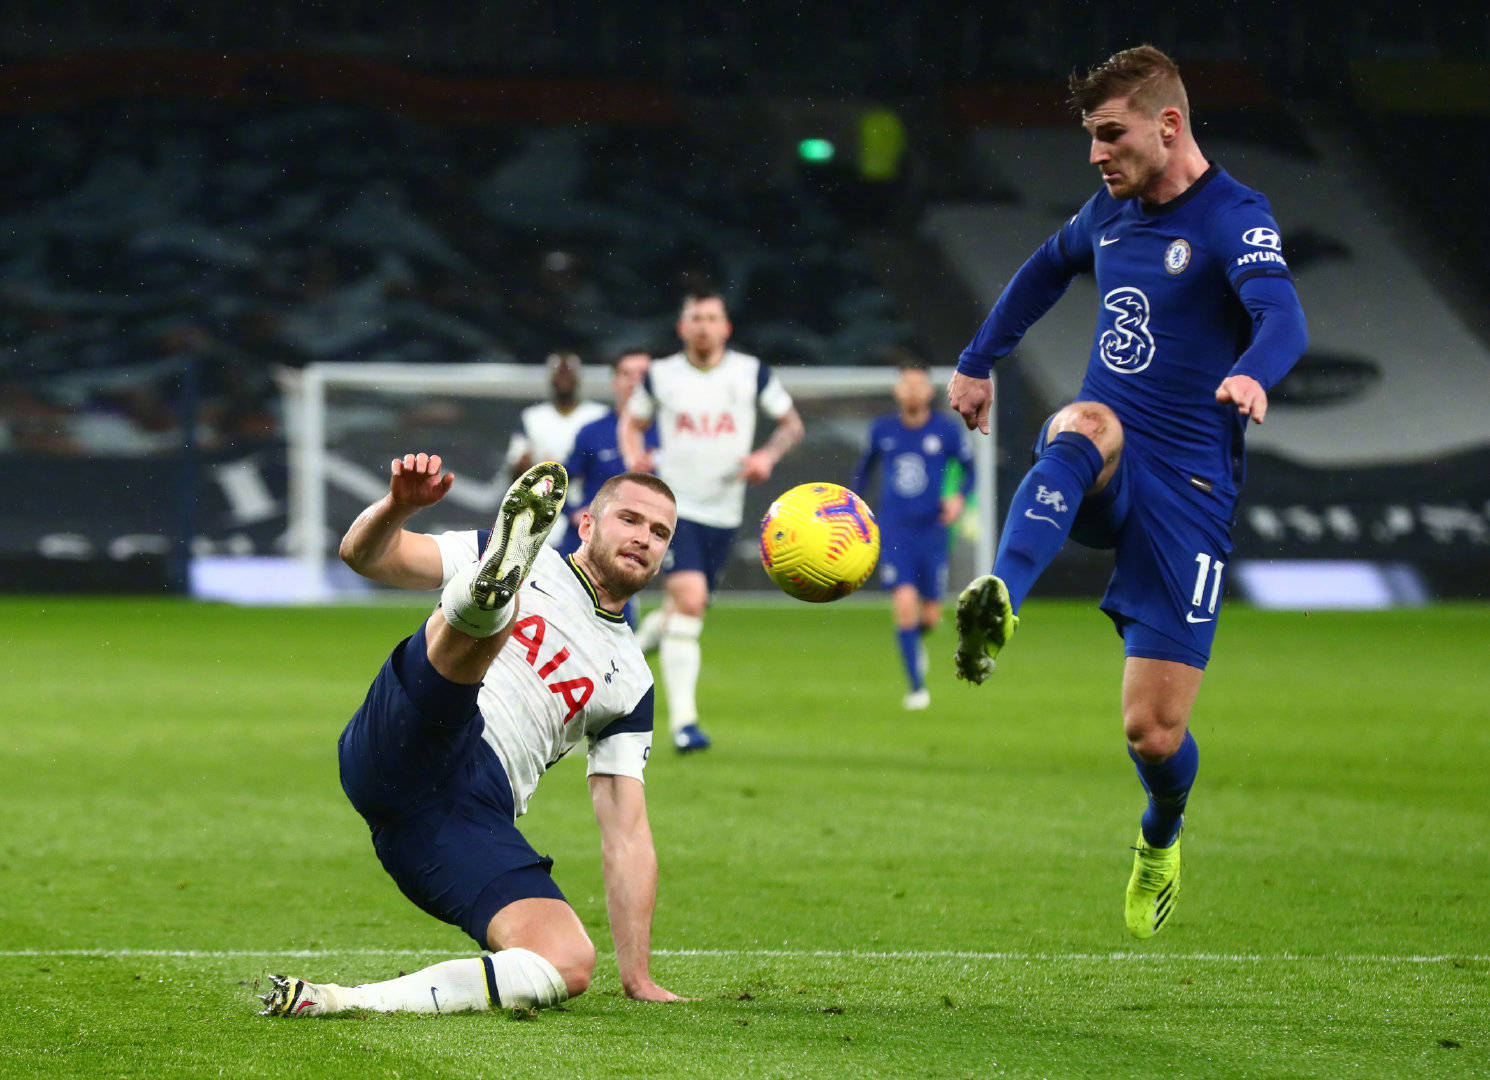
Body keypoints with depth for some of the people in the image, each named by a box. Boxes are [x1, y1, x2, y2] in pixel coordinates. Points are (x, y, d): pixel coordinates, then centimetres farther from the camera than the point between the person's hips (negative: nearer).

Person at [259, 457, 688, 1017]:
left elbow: (627, 839, 23)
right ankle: (491, 587, -66)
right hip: (398, 755, -3)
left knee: (570, 964, -22)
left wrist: (638, 977, 14)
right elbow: (363, 554, 9)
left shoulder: (630, 681, 26)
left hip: (474, 819, 3)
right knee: (486, 615, -27)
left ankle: (341, 1003, -26)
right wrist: (397, 506, -15)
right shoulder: (538, 570, 18)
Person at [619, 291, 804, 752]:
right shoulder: (660, 376, 0)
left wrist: (768, 455, -9)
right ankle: (683, 720, -21)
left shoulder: (752, 373, 1)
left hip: (724, 512, 3)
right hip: (674, 504, -3)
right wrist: (633, 457, -6)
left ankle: (644, 636, 48)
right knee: (690, 600, -21)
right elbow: (632, 422, 16)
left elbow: (792, 423, 11)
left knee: (688, 608, 12)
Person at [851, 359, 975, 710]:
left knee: (929, 616, 4)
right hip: (893, 532, 0)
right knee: (905, 603, -16)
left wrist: (959, 497, -11)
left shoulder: (946, 429, -2)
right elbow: (865, 466, 21)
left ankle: (917, 638, 43)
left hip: (932, 532, 0)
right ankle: (916, 686, -7)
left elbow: (969, 469, 8)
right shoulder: (882, 429, 3)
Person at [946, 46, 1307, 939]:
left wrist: (1251, 374, -52)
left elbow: (1283, 315, -31)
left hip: (1187, 489, -4)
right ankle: (999, 602, -60)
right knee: (1086, 424, -36)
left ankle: (1162, 841, 32)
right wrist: (979, 361, 34)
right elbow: (1048, 270, 34)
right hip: (1105, 476, 4)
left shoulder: (1234, 217, -11)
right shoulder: (1111, 212, 11)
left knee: (1154, 733, -5)